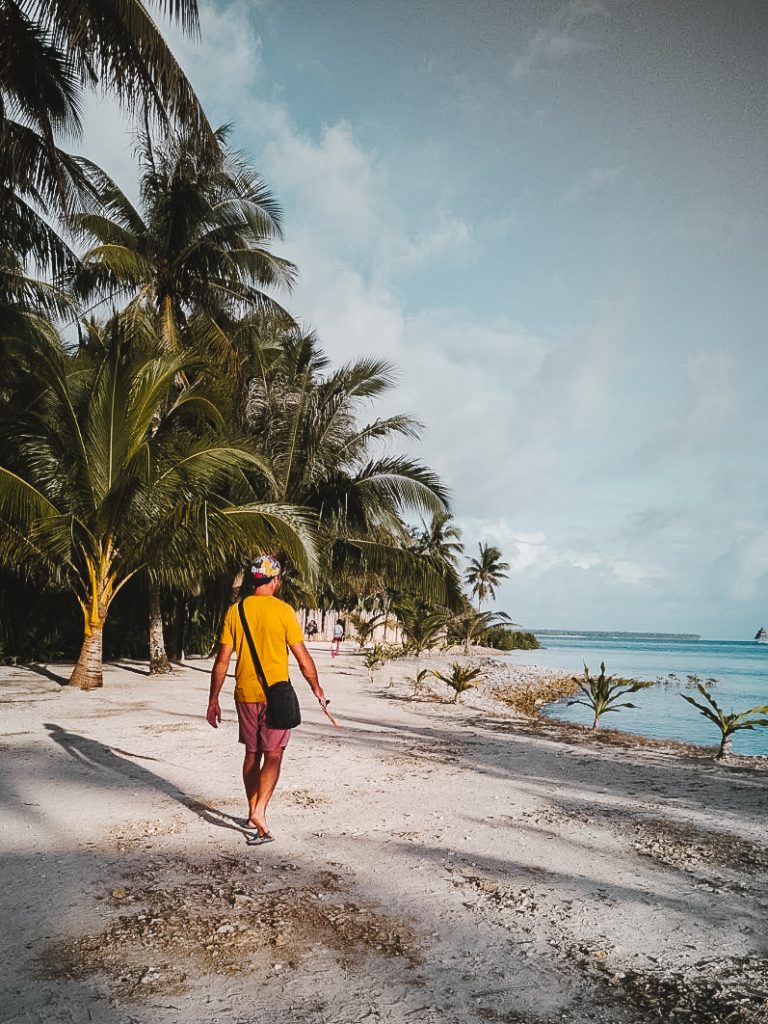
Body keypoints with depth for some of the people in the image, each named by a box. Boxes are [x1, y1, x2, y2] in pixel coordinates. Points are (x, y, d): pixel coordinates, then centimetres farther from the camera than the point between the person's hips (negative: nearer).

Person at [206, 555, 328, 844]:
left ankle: (252, 814, 26)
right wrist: (317, 689, 7)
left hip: (246, 694, 4)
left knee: (252, 754, 16)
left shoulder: (235, 611, 1)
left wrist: (213, 700, 9)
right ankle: (259, 812, -10)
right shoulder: (283, 611, -9)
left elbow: (222, 660, 2)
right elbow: (302, 657, -7)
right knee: (273, 755, 3)